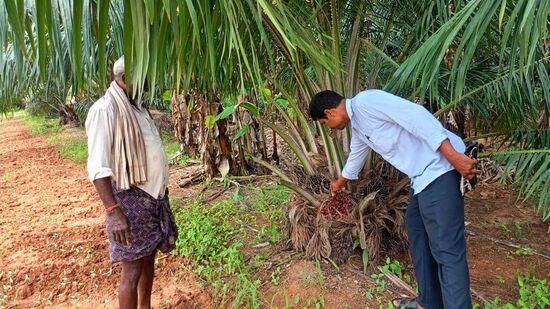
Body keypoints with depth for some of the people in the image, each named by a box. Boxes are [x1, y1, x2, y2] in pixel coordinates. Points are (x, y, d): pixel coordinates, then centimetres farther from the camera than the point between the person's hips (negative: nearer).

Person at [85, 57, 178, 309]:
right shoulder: (105, 110, -15)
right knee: (132, 269, 0)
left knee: (149, 257, 19)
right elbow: (98, 167, -21)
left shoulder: (136, 107, 11)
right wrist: (113, 211, -27)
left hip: (152, 197, 8)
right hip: (130, 200, -8)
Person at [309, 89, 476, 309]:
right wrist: (340, 183, 56)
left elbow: (417, 115, -22)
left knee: (446, 248, -8)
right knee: (417, 230, 17)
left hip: (439, 168, -10)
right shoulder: (357, 126, 19)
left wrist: (453, 155, -25)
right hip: (422, 175, 10)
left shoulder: (365, 101, -12)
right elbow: (356, 156, 38)